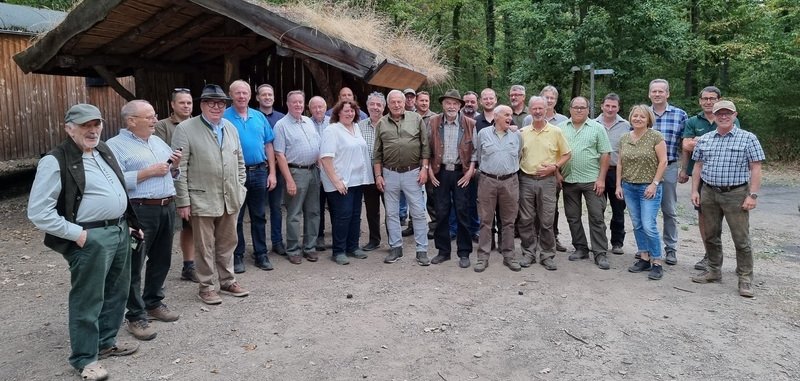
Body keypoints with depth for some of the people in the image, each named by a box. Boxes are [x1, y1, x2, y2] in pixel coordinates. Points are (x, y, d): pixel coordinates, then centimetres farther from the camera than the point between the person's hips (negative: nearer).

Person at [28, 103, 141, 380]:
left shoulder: (104, 151, 11)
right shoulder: (56, 161, -13)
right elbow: (38, 212, -16)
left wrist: (131, 221, 16)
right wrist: (77, 234, -18)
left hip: (120, 231, 8)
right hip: (91, 239, -8)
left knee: (117, 292, 18)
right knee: (88, 299, 2)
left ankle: (106, 341, 36)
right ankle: (85, 358, 18)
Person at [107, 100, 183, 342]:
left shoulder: (158, 141, 16)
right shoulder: (116, 145, -6)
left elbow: (171, 175, 22)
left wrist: (175, 165, 0)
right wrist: (150, 172, -18)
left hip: (167, 208, 7)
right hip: (139, 211, -7)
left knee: (161, 260, 16)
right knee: (134, 265, 1)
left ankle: (154, 303, 31)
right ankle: (135, 317, 9)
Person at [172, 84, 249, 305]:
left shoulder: (231, 128, 11)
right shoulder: (185, 129, -7)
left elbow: (239, 161, 17)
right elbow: (179, 168, -9)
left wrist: (240, 188, 11)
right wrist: (183, 201, -11)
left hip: (230, 199, 5)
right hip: (202, 200, -5)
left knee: (227, 243, 15)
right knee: (205, 246, 5)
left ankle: (228, 282, 29)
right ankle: (206, 287, 18)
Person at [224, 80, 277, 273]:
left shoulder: (259, 117, 7)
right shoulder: (224, 118, -4)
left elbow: (268, 146, 9)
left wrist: (272, 173, 4)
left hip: (259, 172, 3)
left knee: (259, 216, 11)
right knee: (236, 218, 6)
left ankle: (261, 254, 21)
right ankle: (237, 256, 17)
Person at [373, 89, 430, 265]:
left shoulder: (416, 119, 1)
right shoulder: (382, 123, 6)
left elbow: (425, 146, 0)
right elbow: (377, 153, 8)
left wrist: (424, 168, -6)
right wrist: (378, 175, 3)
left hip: (412, 173, -2)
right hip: (389, 173, 2)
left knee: (418, 212, 0)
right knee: (391, 213, 9)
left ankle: (422, 250, 8)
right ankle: (395, 247, 21)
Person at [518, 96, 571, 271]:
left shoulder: (555, 131, 1)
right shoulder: (522, 132, 6)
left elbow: (567, 154, 6)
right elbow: (516, 155, 13)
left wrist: (554, 167, -7)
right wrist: (517, 173, -1)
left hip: (547, 181, -2)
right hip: (526, 180, 2)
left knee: (547, 221, 2)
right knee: (526, 220, 6)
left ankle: (547, 255, 14)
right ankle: (528, 253, 18)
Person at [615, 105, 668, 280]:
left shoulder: (655, 137, -6)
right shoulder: (624, 138, 9)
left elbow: (663, 162, -8)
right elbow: (620, 163, 13)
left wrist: (654, 184, -13)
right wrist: (618, 185, 8)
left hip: (649, 188, -5)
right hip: (629, 187, 5)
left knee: (649, 226, -8)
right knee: (637, 225, 10)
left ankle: (657, 262, 3)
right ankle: (644, 259, 20)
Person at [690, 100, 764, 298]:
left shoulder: (748, 138, -2)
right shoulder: (704, 140, 10)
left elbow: (755, 169, -5)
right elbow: (698, 166, 13)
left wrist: (753, 195, -12)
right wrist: (695, 191, 5)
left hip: (736, 195, -4)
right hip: (708, 194, 4)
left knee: (741, 239, -1)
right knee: (711, 236, 12)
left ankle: (745, 279, 9)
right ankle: (714, 271, 26)